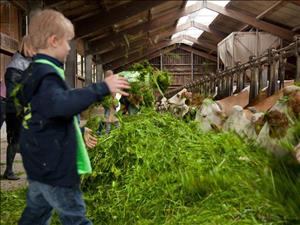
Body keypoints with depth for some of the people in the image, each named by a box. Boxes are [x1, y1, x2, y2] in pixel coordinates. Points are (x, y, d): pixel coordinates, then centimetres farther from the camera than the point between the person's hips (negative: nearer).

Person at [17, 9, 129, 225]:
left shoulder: (35, 71, 13)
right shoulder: (46, 74, -20)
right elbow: (62, 104, -40)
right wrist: (102, 88, -36)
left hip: (42, 161, 10)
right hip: (54, 164, -10)